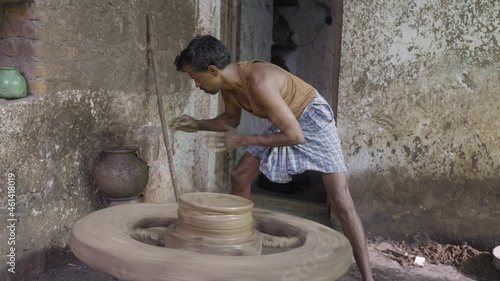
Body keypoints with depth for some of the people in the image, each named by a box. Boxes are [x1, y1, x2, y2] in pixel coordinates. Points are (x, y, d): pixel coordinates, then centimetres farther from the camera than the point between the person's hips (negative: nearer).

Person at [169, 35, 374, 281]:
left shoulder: (259, 81, -36)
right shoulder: (227, 84, -10)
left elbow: (295, 136, -34)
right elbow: (231, 119, 12)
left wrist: (244, 140, -28)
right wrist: (198, 125, -4)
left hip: (313, 119, -8)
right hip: (284, 123, 8)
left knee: (340, 200, -13)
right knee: (239, 176, 5)